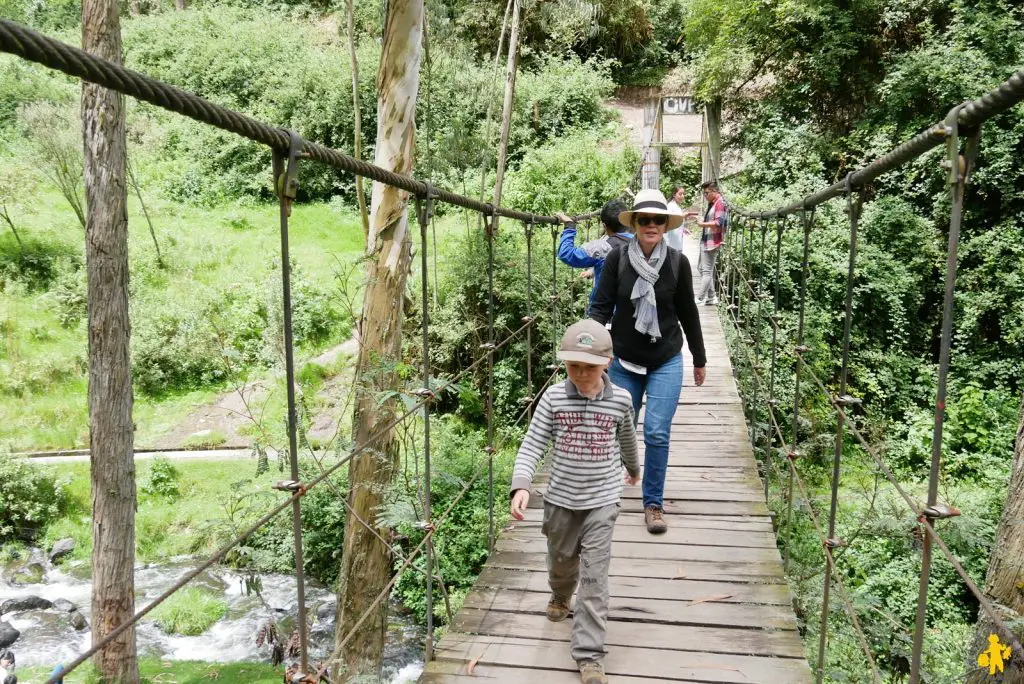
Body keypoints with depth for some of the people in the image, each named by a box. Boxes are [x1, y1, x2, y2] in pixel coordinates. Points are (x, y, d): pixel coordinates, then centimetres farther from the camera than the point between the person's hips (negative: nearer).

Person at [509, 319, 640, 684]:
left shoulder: (620, 400, -7)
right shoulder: (553, 398, -11)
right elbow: (532, 445, -12)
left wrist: (633, 469, 31)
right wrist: (521, 485, -26)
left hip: (602, 501, -1)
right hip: (561, 499, 1)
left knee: (594, 575, -4)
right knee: (561, 561, 22)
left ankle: (589, 655, 3)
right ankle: (560, 597, 56)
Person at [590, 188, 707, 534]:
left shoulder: (677, 262, -5)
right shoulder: (617, 259, -7)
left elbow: (688, 313, 5)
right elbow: (601, 306, -7)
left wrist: (699, 360, 13)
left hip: (666, 363, 0)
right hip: (624, 362, 0)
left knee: (657, 433, -7)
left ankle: (653, 503, 12)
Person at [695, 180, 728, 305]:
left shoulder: (720, 203, -14)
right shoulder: (712, 203, 15)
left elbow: (718, 223, -23)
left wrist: (703, 224, -14)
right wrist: (702, 222, 10)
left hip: (712, 243, -11)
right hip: (706, 241, 11)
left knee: (707, 271, -4)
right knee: (701, 268, 15)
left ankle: (700, 298, 0)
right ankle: (712, 297, 20)